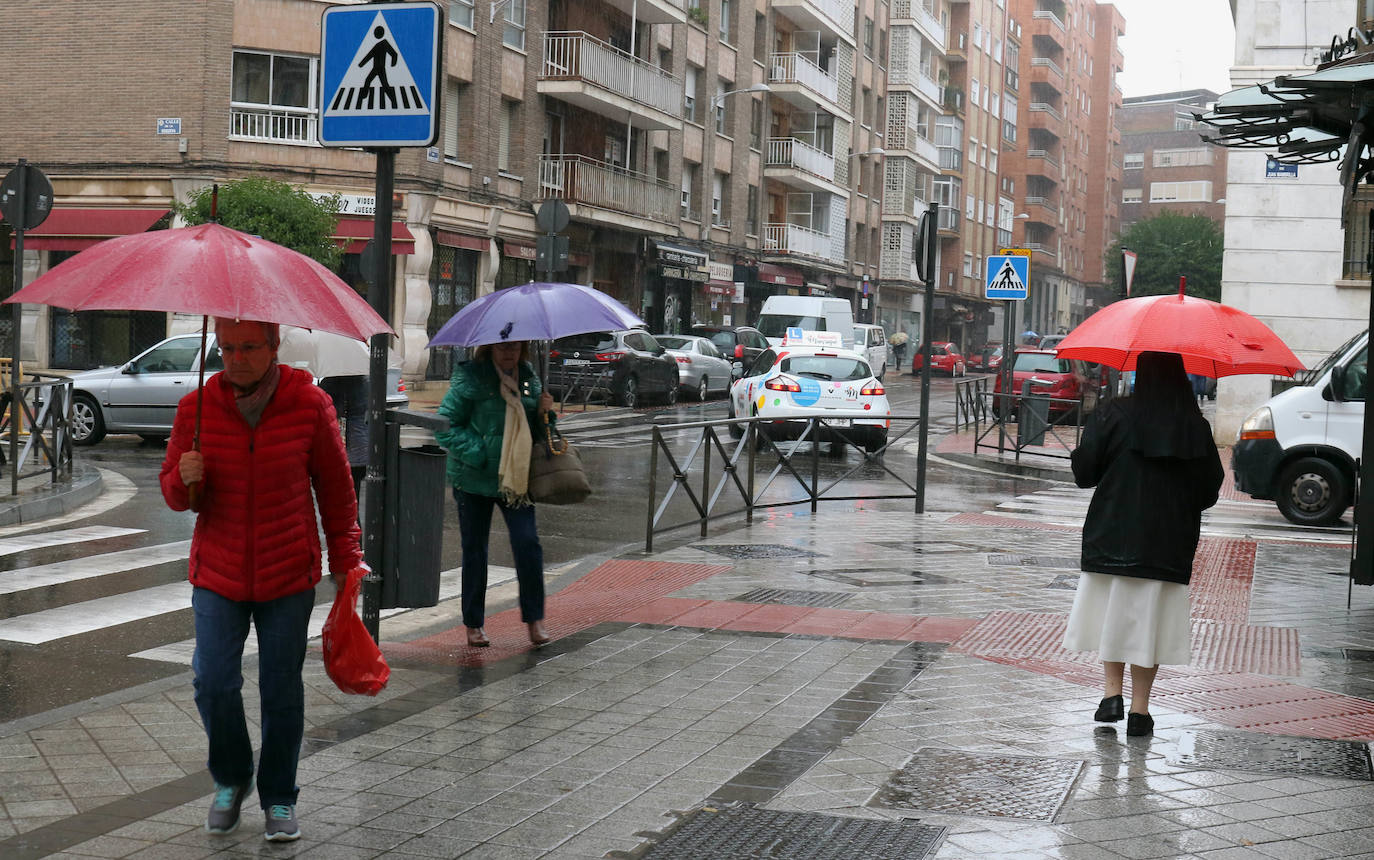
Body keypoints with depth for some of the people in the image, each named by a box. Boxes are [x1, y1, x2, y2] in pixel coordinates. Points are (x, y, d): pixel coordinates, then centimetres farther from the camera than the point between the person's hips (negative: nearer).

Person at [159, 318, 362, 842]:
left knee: (282, 689, 4)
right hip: (218, 573, 1)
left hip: (289, 575, -1)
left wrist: (345, 559, 5)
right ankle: (230, 780, 23)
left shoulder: (310, 405, -7)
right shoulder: (197, 408, -4)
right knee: (213, 683, -4)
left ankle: (279, 799, 22)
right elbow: (174, 495, 4)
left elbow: (335, 487, 4)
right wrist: (185, 479, -19)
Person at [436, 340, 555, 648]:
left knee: (527, 543, -9)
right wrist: (478, 452, -18)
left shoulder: (529, 377, 7)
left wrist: (543, 413, -3)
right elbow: (445, 427, -9)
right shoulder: (470, 377, -9)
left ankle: (534, 618, 3)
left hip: (516, 478, 3)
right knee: (474, 551, 7)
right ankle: (473, 623, 20)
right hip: (474, 478, -3)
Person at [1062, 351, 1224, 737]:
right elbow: (1209, 490, 3)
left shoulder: (1112, 415, -8)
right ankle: (1140, 708, 9)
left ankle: (1112, 692, 6)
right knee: (1150, 616, 7)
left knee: (1113, 608, 13)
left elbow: (1084, 470, -7)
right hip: (1168, 542, 1)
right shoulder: (1196, 427, -2)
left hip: (1113, 530, -1)